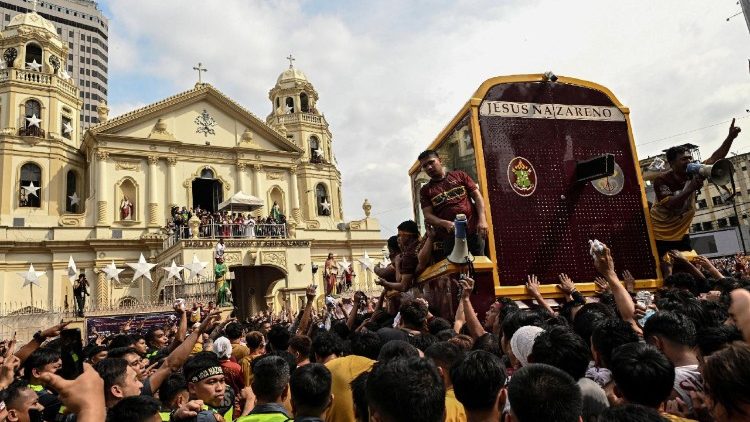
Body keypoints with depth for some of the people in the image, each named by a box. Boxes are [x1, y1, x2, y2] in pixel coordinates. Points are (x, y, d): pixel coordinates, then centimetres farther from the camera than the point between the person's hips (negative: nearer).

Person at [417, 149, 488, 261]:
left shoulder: (460, 175, 13)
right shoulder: (425, 190, 12)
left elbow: (477, 196, 8)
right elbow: (428, 216, 2)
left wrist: (482, 219, -7)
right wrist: (445, 224, -18)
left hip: (474, 231, 0)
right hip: (447, 238, 0)